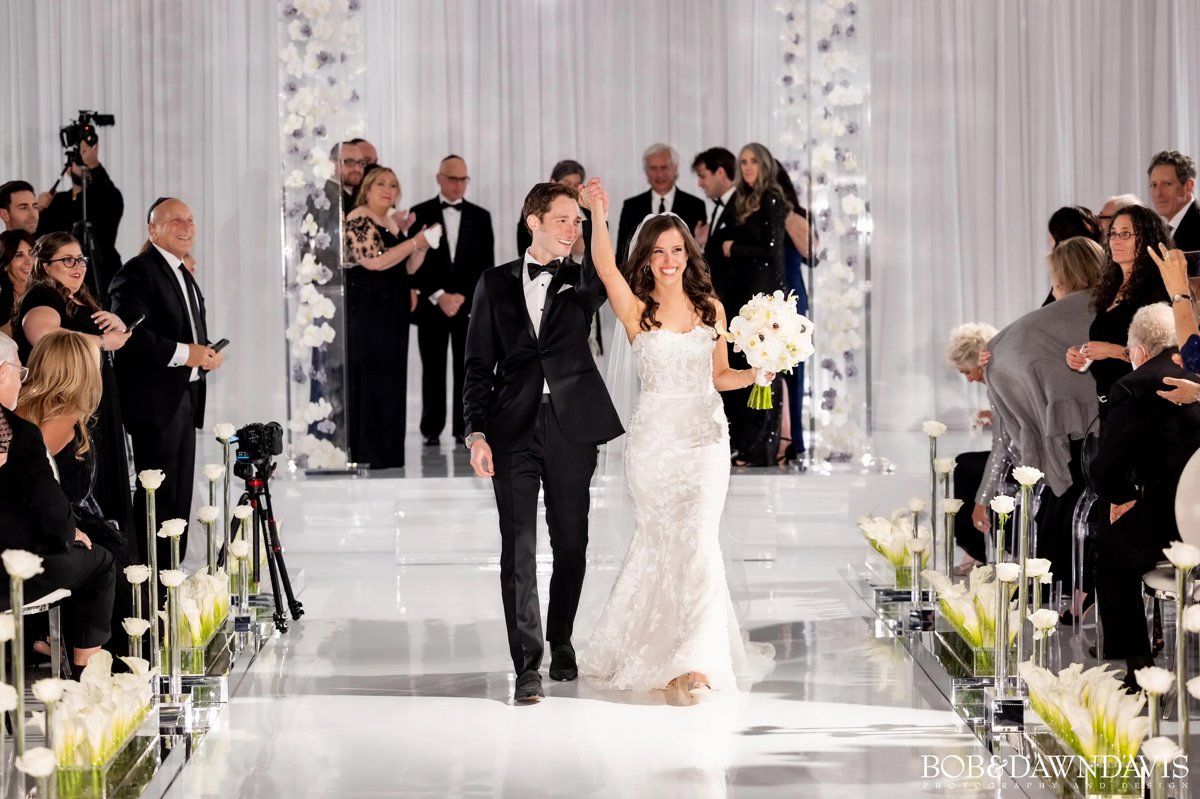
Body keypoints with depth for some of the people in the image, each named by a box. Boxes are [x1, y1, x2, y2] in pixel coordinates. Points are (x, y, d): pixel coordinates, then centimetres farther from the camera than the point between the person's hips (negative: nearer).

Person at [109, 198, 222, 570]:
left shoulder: (184, 275, 21)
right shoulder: (137, 272, -10)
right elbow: (129, 334, -21)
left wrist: (208, 352, 8)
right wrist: (182, 353, -21)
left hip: (185, 399, 10)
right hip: (155, 401, -10)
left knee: (180, 496, 12)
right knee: (158, 496, -9)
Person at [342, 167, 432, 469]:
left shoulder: (393, 222, 17)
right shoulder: (358, 219, -9)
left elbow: (406, 268, 23)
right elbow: (374, 261, -20)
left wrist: (421, 247, 4)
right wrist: (414, 242, -15)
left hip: (392, 313, 8)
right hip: (365, 311, -8)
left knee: (390, 381, 8)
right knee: (366, 379, -6)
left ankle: (387, 453, 13)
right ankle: (365, 454, -3)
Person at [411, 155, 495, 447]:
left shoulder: (480, 217, 9)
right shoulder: (420, 214, 4)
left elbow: (486, 265, 5)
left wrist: (463, 296, -7)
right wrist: (439, 296, -10)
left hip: (469, 305, 1)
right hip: (431, 305, -1)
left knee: (467, 369, 0)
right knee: (433, 369, 0)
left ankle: (464, 428, 4)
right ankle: (432, 430, 4)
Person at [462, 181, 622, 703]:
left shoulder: (580, 281, 9)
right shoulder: (496, 284, 9)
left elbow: (601, 282, -18)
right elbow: (478, 366, 6)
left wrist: (599, 221, -27)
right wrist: (476, 433, -4)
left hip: (572, 429, 1)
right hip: (515, 430, -1)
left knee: (571, 545, 8)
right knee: (518, 548, -6)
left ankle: (561, 642, 29)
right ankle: (528, 667, -6)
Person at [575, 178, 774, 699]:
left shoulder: (711, 308, 9)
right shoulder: (636, 309, -1)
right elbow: (606, 267, -20)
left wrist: (755, 375, -2)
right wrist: (599, 216, -32)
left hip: (705, 439, 1)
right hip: (653, 440, -1)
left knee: (698, 540, -10)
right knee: (659, 543, 6)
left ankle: (697, 660, -12)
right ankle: (647, 650, 23)